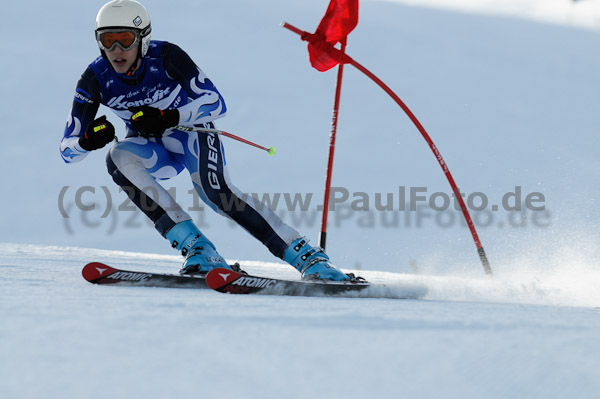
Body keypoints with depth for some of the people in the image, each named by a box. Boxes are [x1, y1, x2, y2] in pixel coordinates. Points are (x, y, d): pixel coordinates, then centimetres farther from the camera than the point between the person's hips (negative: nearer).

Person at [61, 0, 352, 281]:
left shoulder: (165, 56, -25)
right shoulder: (95, 79, -19)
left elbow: (216, 103, -26)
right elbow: (68, 150, -17)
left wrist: (167, 118, -41)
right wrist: (89, 140, -41)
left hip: (190, 130, -3)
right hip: (151, 149, 3)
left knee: (214, 191, -30)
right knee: (118, 158, -31)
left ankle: (306, 255, -23)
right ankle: (196, 249, -35)